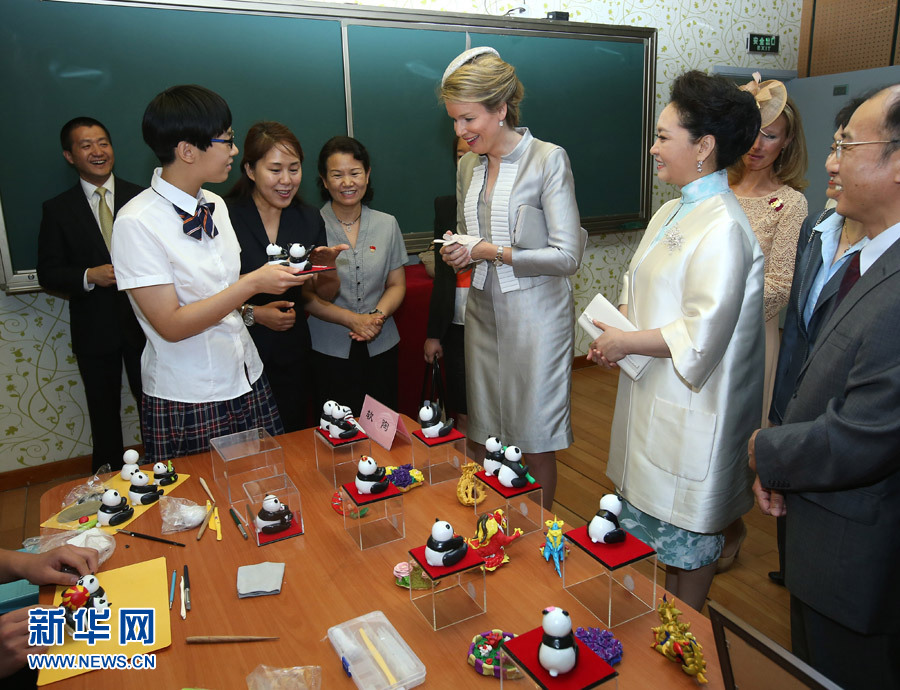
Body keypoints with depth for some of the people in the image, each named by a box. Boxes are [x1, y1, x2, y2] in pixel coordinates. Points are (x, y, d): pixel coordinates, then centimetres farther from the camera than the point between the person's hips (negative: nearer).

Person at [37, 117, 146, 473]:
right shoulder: (57, 210, 0)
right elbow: (48, 272, -1)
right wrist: (88, 276, -18)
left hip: (142, 321, -1)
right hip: (95, 329, 1)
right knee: (104, 412, 16)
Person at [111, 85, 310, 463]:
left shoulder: (215, 206, 5)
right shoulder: (137, 223, -16)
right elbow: (171, 325, -20)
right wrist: (253, 283, -22)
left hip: (247, 381, 6)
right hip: (185, 402, -6)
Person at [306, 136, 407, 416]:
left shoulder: (387, 224, 6)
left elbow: (397, 284, 9)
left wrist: (378, 315, -10)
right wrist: (352, 319, -17)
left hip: (381, 348, 3)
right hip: (330, 351, -3)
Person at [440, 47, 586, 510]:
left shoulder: (548, 160, -11)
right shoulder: (468, 165, 9)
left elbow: (567, 256, -14)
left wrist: (493, 251, -16)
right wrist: (457, 252, -3)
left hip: (535, 314, -6)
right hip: (483, 312, 6)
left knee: (536, 444, 6)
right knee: (491, 440, 13)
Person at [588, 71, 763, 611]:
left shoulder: (723, 229, -22)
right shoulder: (673, 212, 10)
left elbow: (702, 334, -26)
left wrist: (626, 341, -16)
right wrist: (613, 333, 1)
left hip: (690, 407, -10)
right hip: (651, 395, 10)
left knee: (686, 528, 8)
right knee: (644, 511, 22)